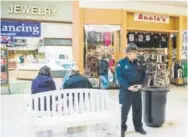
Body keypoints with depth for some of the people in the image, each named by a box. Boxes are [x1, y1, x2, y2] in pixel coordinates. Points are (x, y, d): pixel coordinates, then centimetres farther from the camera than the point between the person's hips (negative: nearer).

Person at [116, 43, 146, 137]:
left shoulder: (138, 63, 9)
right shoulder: (121, 63, -9)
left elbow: (143, 74, 13)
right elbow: (119, 77, -16)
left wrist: (140, 84, -4)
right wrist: (128, 86, -23)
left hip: (137, 89, 6)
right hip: (126, 90, -6)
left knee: (138, 109, 16)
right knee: (124, 109, 1)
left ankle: (138, 127, 32)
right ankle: (122, 128, 17)